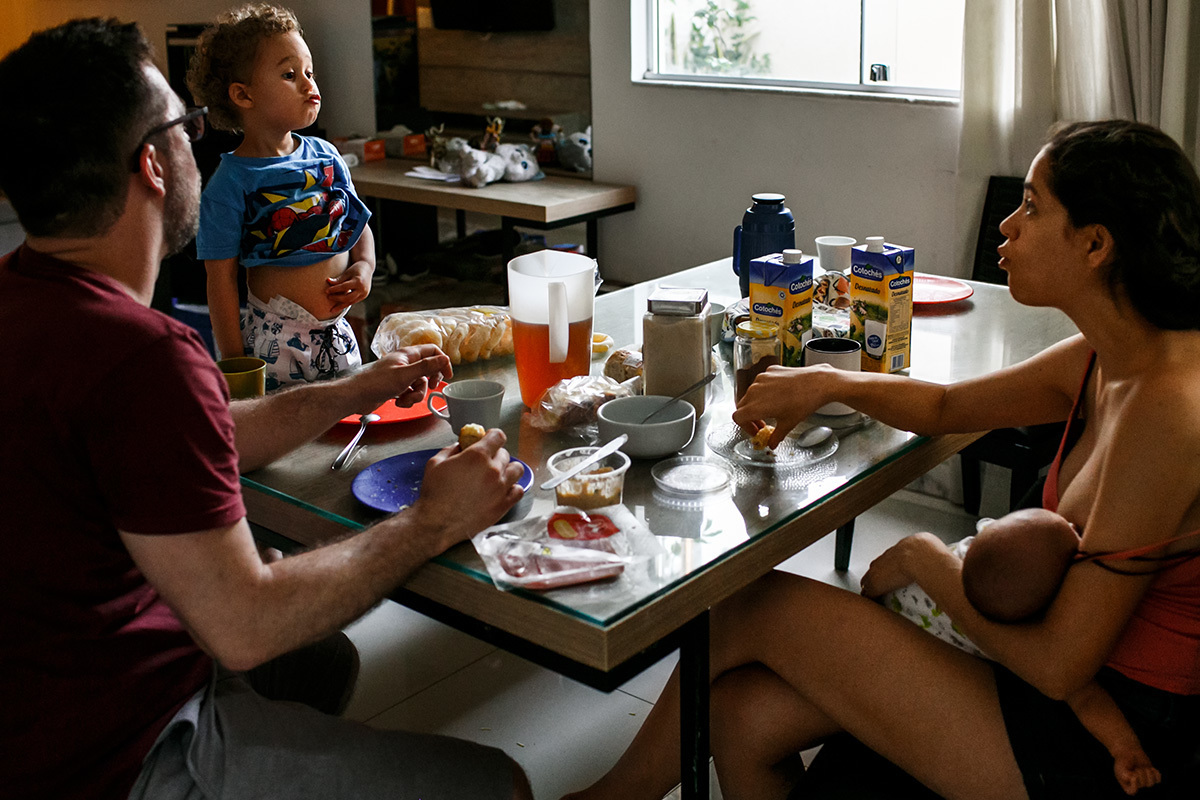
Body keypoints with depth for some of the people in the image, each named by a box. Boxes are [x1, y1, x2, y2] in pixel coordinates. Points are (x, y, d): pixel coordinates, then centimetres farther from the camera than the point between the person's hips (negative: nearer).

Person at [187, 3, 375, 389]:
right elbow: (221, 278, -10)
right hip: (274, 342, -6)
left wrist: (364, 266, -5)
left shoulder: (326, 155, 5)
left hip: (337, 332, 6)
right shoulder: (231, 182, -12)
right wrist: (235, 366, -11)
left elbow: (358, 226, 17)